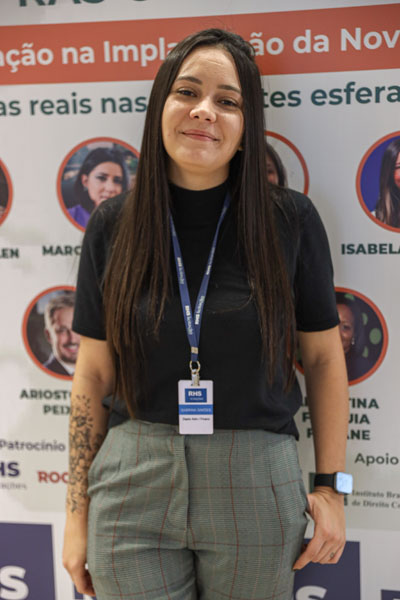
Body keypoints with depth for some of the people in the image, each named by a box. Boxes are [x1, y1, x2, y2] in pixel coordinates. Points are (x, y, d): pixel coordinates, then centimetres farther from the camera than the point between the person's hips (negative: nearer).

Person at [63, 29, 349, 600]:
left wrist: (331, 487, 1)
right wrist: (77, 512, 4)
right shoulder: (113, 226, -1)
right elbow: (93, 375, 3)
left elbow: (324, 357, 3)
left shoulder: (291, 220, -5)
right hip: (134, 490, 1)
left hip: (256, 489, 0)